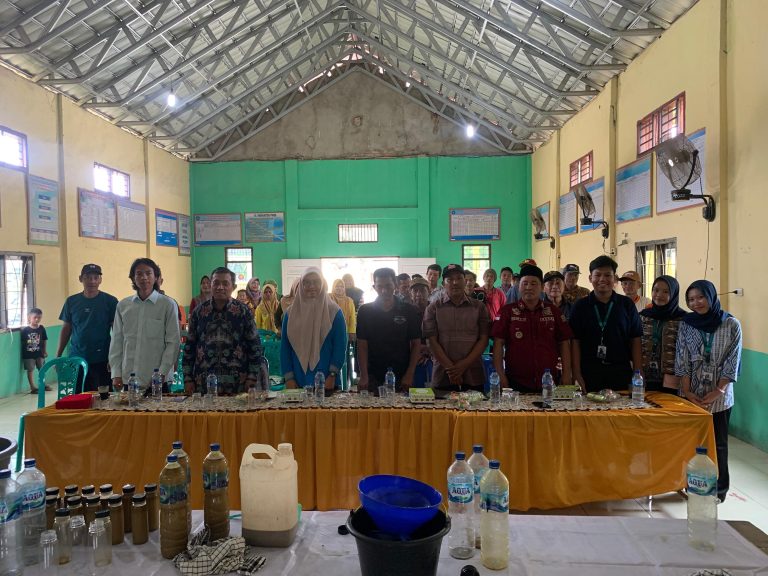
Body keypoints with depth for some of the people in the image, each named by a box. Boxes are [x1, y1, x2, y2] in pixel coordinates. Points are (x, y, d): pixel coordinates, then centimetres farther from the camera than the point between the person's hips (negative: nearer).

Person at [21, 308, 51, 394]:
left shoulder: (42, 328, -4)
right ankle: (32, 387, 12)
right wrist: (23, 353, -9)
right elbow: (22, 342, -8)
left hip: (39, 353, 3)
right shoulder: (25, 330, -12)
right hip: (28, 354, -3)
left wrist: (44, 351, 5)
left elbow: (45, 340, 4)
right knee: (30, 370, 4)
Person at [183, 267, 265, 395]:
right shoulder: (198, 312, 7)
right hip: (203, 383, 2)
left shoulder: (243, 312, 1)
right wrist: (188, 379, 6)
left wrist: (252, 378, -5)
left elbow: (255, 346, 0)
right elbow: (189, 346, 10)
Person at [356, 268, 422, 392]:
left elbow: (416, 344, 2)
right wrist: (364, 376, -9)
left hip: (401, 377, 0)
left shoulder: (410, 311, 1)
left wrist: (409, 374, -6)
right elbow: (362, 346, 0)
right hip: (373, 377, 0)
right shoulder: (365, 311, 1)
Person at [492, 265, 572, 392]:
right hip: (516, 382, -2)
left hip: (549, 382, 2)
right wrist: (500, 375, -10)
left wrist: (566, 375, 1)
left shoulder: (554, 311, 7)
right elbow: (498, 344, -4)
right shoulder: (507, 311, 0)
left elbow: (564, 343, 7)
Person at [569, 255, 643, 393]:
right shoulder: (580, 306, 3)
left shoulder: (626, 304, 5)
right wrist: (577, 375, -6)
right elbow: (575, 342, 0)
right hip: (589, 371, -1)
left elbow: (635, 340, 4)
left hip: (621, 371, 1)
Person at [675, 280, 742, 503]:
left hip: (720, 397, -1)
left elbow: (732, 363, -4)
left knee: (718, 442, 7)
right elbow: (682, 361, -1)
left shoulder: (732, 325, -3)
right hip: (691, 395, 1)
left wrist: (717, 392, -10)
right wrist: (687, 392, -8)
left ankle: (719, 487, 22)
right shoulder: (686, 324, 1)